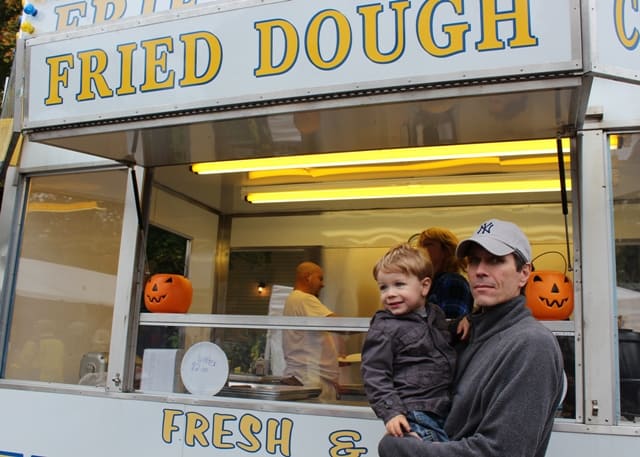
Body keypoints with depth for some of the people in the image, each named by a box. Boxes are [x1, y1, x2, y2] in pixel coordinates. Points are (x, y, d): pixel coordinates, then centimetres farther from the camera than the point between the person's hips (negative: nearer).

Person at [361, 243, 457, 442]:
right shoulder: (384, 329, -9)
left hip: (446, 412, 7)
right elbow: (375, 376, -10)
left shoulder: (436, 315, 12)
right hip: (415, 417, -7)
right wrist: (391, 412, -20)